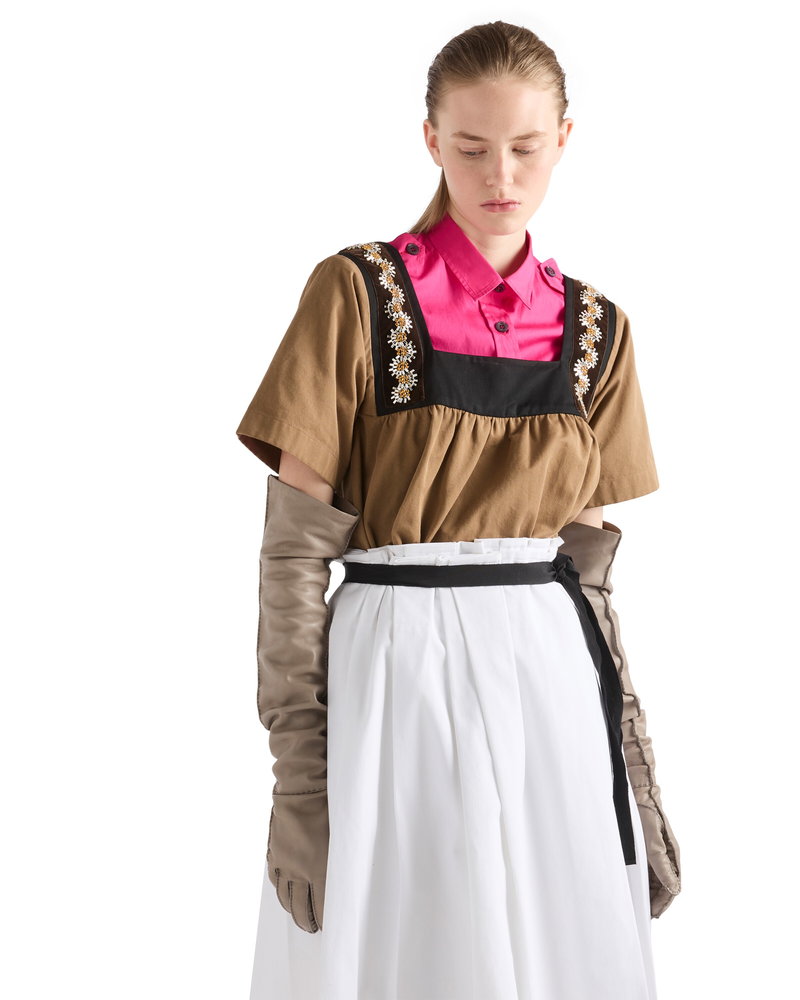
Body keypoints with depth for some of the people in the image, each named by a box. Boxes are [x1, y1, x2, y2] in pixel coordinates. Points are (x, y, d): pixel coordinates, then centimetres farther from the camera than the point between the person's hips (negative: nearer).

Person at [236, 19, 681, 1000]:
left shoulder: (595, 327, 6)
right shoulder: (355, 294, -6)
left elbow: (586, 561, 10)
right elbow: (291, 549, -7)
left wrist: (637, 768, 8)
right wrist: (299, 768, -12)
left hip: (552, 677, 4)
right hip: (394, 672, -3)